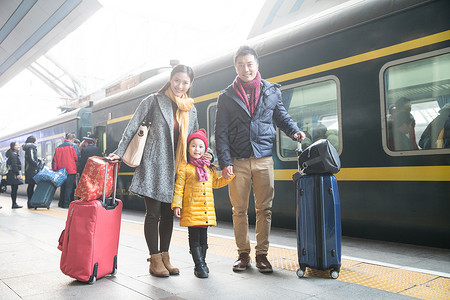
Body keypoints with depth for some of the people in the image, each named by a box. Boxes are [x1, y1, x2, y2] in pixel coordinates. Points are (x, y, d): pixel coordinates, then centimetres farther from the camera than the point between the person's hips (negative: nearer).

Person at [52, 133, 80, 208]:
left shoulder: (58, 147, 11)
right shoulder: (73, 146, -5)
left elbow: (54, 160, 10)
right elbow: (78, 158, -9)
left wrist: (55, 170, 13)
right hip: (71, 171, -5)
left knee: (63, 187, 16)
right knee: (69, 187, -1)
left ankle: (61, 203, 19)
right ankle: (67, 204, -2)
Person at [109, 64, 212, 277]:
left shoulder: (191, 109, 14)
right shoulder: (154, 101, 2)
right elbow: (133, 127, 2)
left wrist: (205, 154, 4)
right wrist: (119, 152, -2)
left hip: (175, 168, 4)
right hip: (154, 165, -4)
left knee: (168, 213, 8)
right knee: (153, 212, -2)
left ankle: (164, 256, 18)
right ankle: (155, 259, 8)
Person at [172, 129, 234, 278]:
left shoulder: (210, 168, 13)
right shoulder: (184, 168, -1)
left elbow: (215, 183, 24)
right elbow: (179, 187, -3)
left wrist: (227, 177, 10)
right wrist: (176, 205, -8)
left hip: (207, 211, 5)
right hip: (191, 209, -4)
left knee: (203, 237, 12)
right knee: (194, 238, -1)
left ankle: (202, 263, 24)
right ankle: (199, 266, 5)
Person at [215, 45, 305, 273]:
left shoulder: (271, 91, 10)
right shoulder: (226, 97, 6)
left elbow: (282, 117, 19)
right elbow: (221, 133, 2)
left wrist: (294, 131, -3)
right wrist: (225, 162, -6)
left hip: (264, 159, 1)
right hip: (238, 161, 0)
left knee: (264, 209, 3)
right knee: (239, 210, 5)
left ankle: (262, 254, 16)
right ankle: (243, 254, 18)